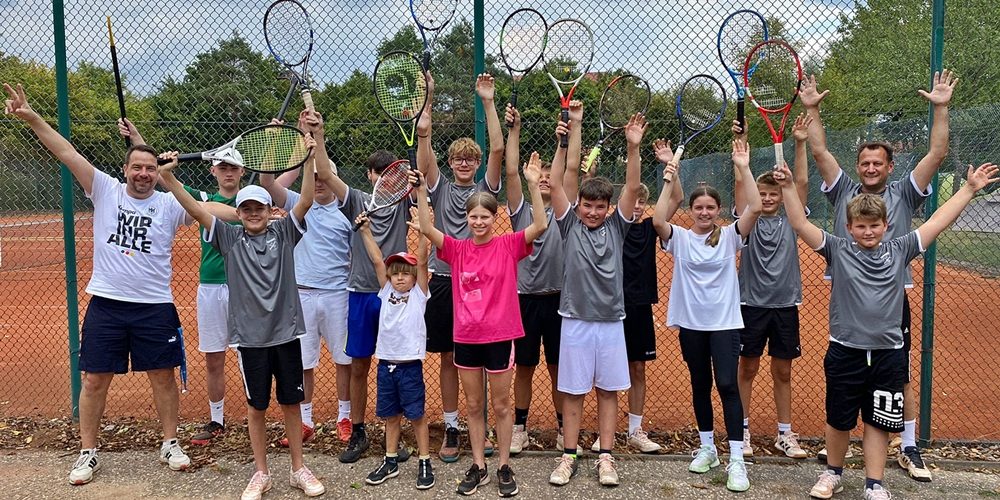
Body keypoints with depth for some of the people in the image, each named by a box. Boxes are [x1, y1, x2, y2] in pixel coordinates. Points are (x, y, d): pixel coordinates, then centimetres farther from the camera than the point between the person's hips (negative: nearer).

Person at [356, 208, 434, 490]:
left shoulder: (418, 294, -1)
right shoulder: (386, 292, 9)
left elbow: (422, 261, -14)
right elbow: (377, 261, 3)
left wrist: (421, 233, -26)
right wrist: (365, 231, -2)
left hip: (410, 364, -4)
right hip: (386, 363, 4)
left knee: (416, 415, 3)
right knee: (390, 416, 14)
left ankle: (425, 463, 14)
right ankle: (391, 462, 26)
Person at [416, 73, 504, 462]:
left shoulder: (485, 189, 7)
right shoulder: (440, 188, 8)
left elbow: (498, 148, -7)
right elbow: (423, 134, 0)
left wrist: (488, 102, -10)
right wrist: (428, 95, -2)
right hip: (444, 281, 1)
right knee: (449, 358, 8)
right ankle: (451, 430, 17)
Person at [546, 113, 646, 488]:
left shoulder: (615, 227, 4)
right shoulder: (570, 225, 1)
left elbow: (632, 188, -6)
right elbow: (555, 184, -8)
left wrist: (633, 147, -16)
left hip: (611, 321, 1)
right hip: (575, 321, -1)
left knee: (608, 391, 8)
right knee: (572, 392, 6)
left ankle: (605, 458, 17)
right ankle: (568, 457, 17)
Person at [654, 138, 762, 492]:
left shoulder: (729, 236, -1)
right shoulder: (679, 238, -1)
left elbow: (754, 209, -14)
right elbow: (657, 220, -20)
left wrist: (743, 169, -18)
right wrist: (670, 177, -21)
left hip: (724, 322, -1)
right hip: (691, 323, 2)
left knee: (727, 385, -8)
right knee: (700, 385, 13)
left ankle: (736, 459, -4)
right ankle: (707, 447, 27)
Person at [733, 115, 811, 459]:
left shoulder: (789, 220, 5)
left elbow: (802, 182, -4)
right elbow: (740, 181, -9)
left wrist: (800, 144, -12)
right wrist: (740, 142, -18)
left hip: (785, 305, 2)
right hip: (752, 304, -2)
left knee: (783, 372, 11)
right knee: (748, 369, 7)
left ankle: (784, 434, 21)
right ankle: (743, 430, 18)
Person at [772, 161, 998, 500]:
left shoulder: (899, 251, 4)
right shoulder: (837, 250, -3)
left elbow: (939, 221, 5)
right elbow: (800, 224, -10)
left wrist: (970, 188, 5)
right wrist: (788, 187, -19)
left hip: (888, 354, 1)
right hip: (845, 352, -1)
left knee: (879, 421, 10)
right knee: (839, 419, 11)